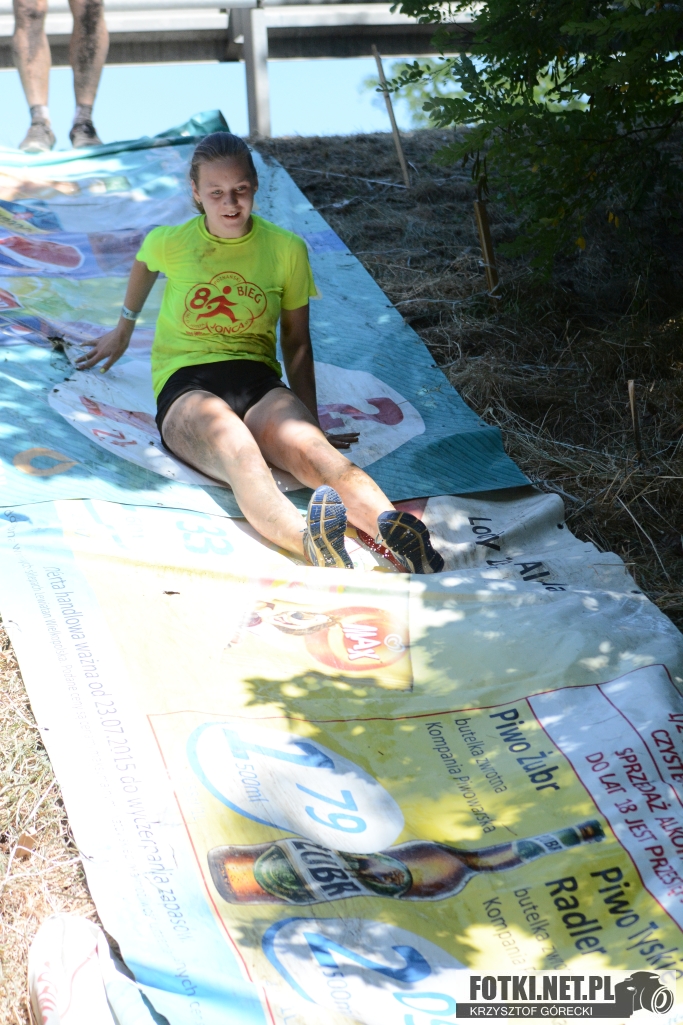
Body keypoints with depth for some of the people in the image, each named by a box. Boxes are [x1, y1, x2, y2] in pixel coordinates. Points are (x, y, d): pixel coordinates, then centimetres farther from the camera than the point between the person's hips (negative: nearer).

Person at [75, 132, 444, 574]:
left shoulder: (287, 248, 6)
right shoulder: (170, 242, 4)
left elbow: (297, 342, 14)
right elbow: (144, 266, 30)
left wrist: (311, 424, 9)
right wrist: (125, 328, 45)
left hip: (259, 380, 2)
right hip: (186, 388, -2)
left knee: (315, 451, -35)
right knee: (239, 454, -40)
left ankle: (393, 528, -63)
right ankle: (309, 539, -70)